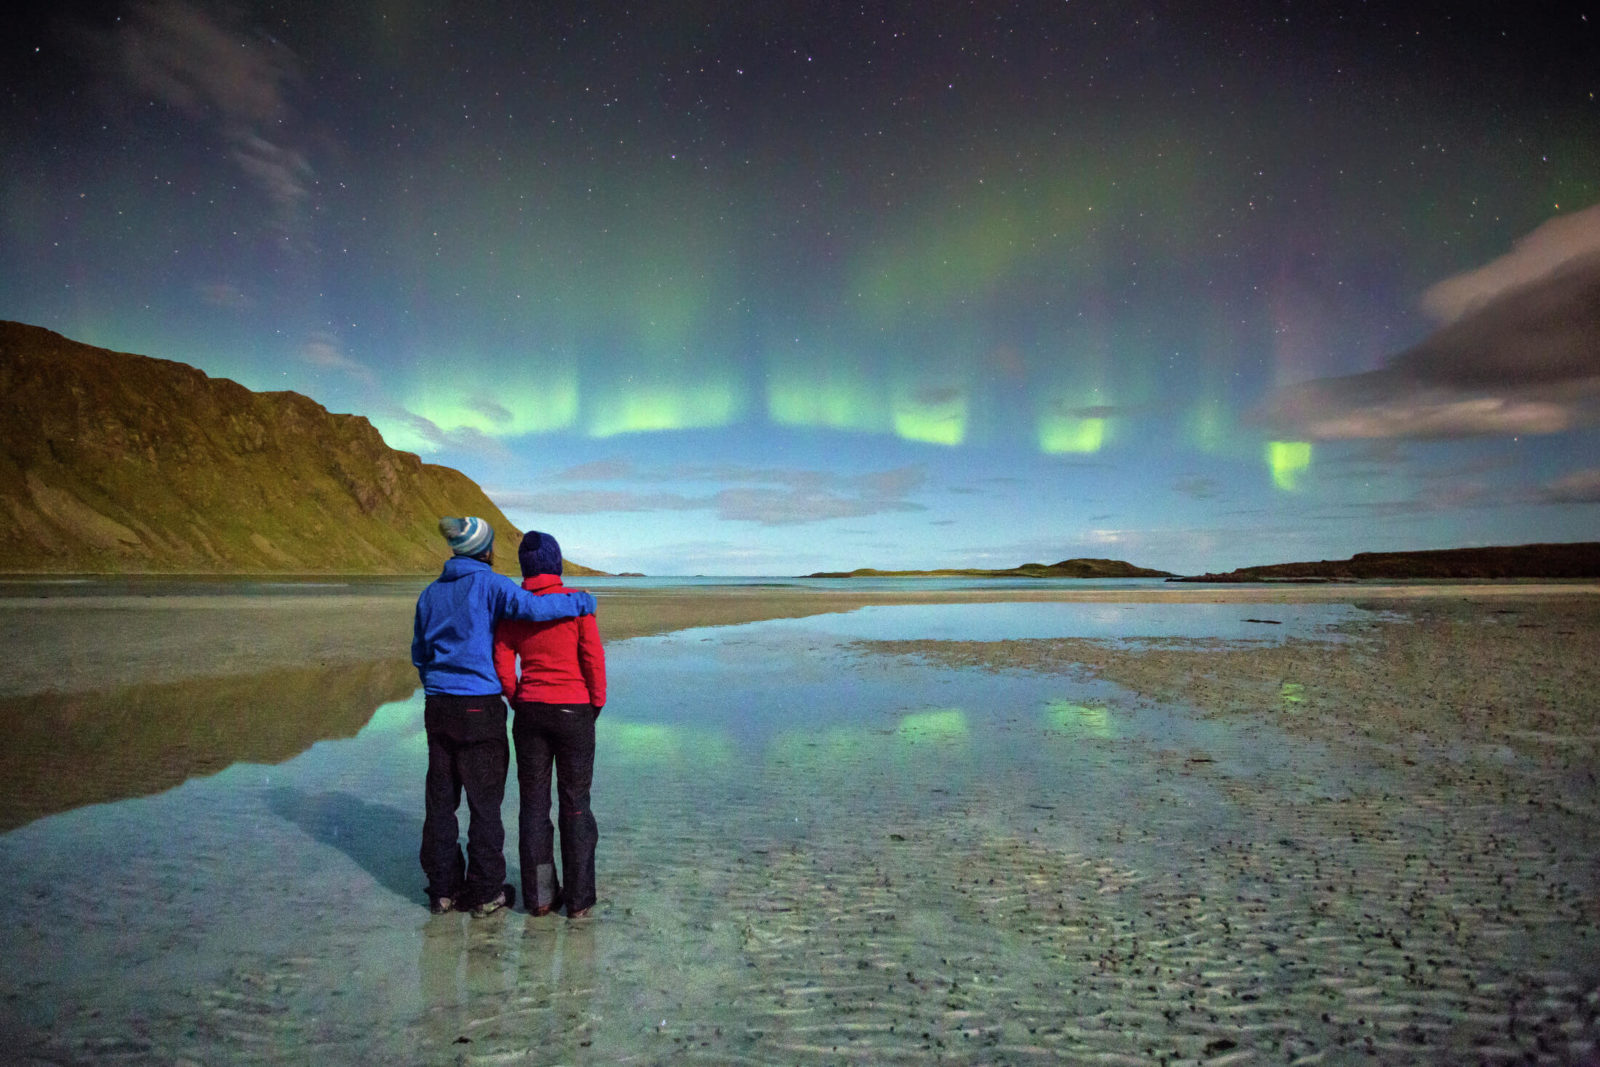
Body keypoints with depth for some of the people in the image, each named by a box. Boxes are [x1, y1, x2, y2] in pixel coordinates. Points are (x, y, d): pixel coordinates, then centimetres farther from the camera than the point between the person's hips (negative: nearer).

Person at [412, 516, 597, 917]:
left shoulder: (431, 593, 10)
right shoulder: (487, 584, -10)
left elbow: (419, 654, 16)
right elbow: (530, 606, -26)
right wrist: (581, 603, -13)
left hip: (438, 707, 6)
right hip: (480, 708, -6)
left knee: (441, 799, 12)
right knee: (484, 801, 5)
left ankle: (443, 889, 21)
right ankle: (486, 892, 14)